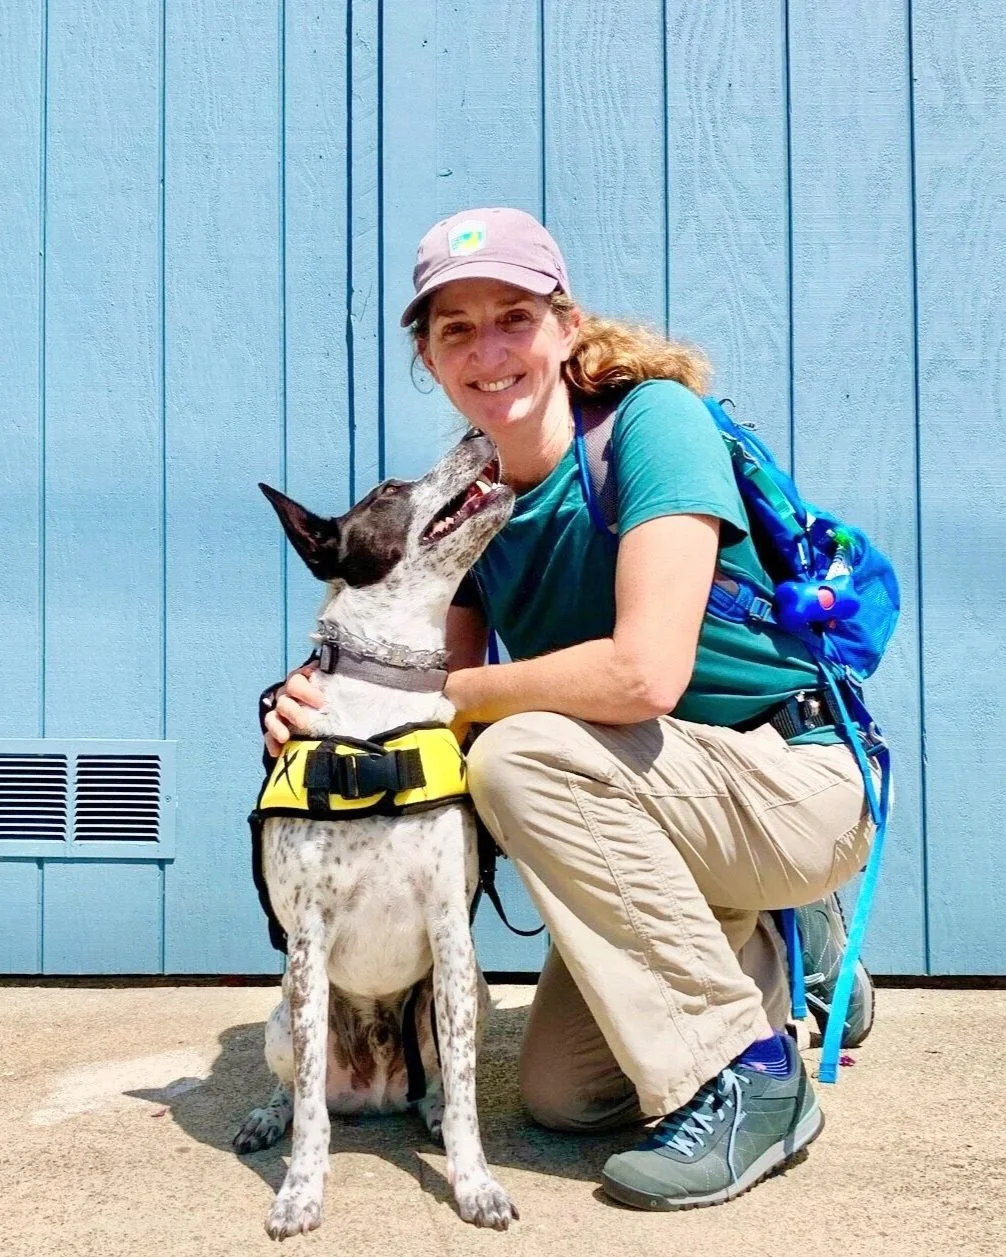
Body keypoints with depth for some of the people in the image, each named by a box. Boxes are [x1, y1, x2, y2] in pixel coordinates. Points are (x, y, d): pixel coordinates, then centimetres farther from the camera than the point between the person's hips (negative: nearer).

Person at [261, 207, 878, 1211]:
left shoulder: (650, 418, -21)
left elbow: (645, 673, -33)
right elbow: (452, 683, -1)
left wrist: (445, 694, -20)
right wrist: (330, 702, -22)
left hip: (799, 787, -7)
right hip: (669, 816, 7)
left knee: (520, 756, -31)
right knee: (560, 1094, 7)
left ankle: (744, 1076, -17)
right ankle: (765, 963, 30)